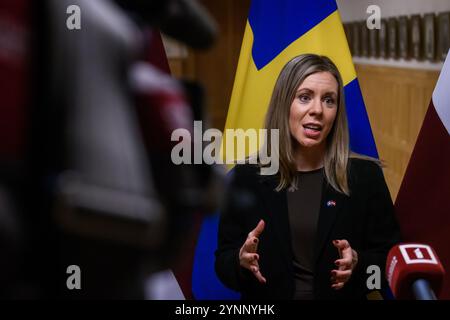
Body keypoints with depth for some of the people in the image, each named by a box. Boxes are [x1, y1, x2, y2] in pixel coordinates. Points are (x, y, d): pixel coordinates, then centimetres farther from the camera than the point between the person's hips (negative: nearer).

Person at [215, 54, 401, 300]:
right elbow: (223, 265, 3)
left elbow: (391, 263, 2)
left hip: (342, 295, -1)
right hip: (266, 297, 1)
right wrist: (242, 260, -16)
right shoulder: (248, 175, 1)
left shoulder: (365, 174, -1)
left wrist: (357, 263, -15)